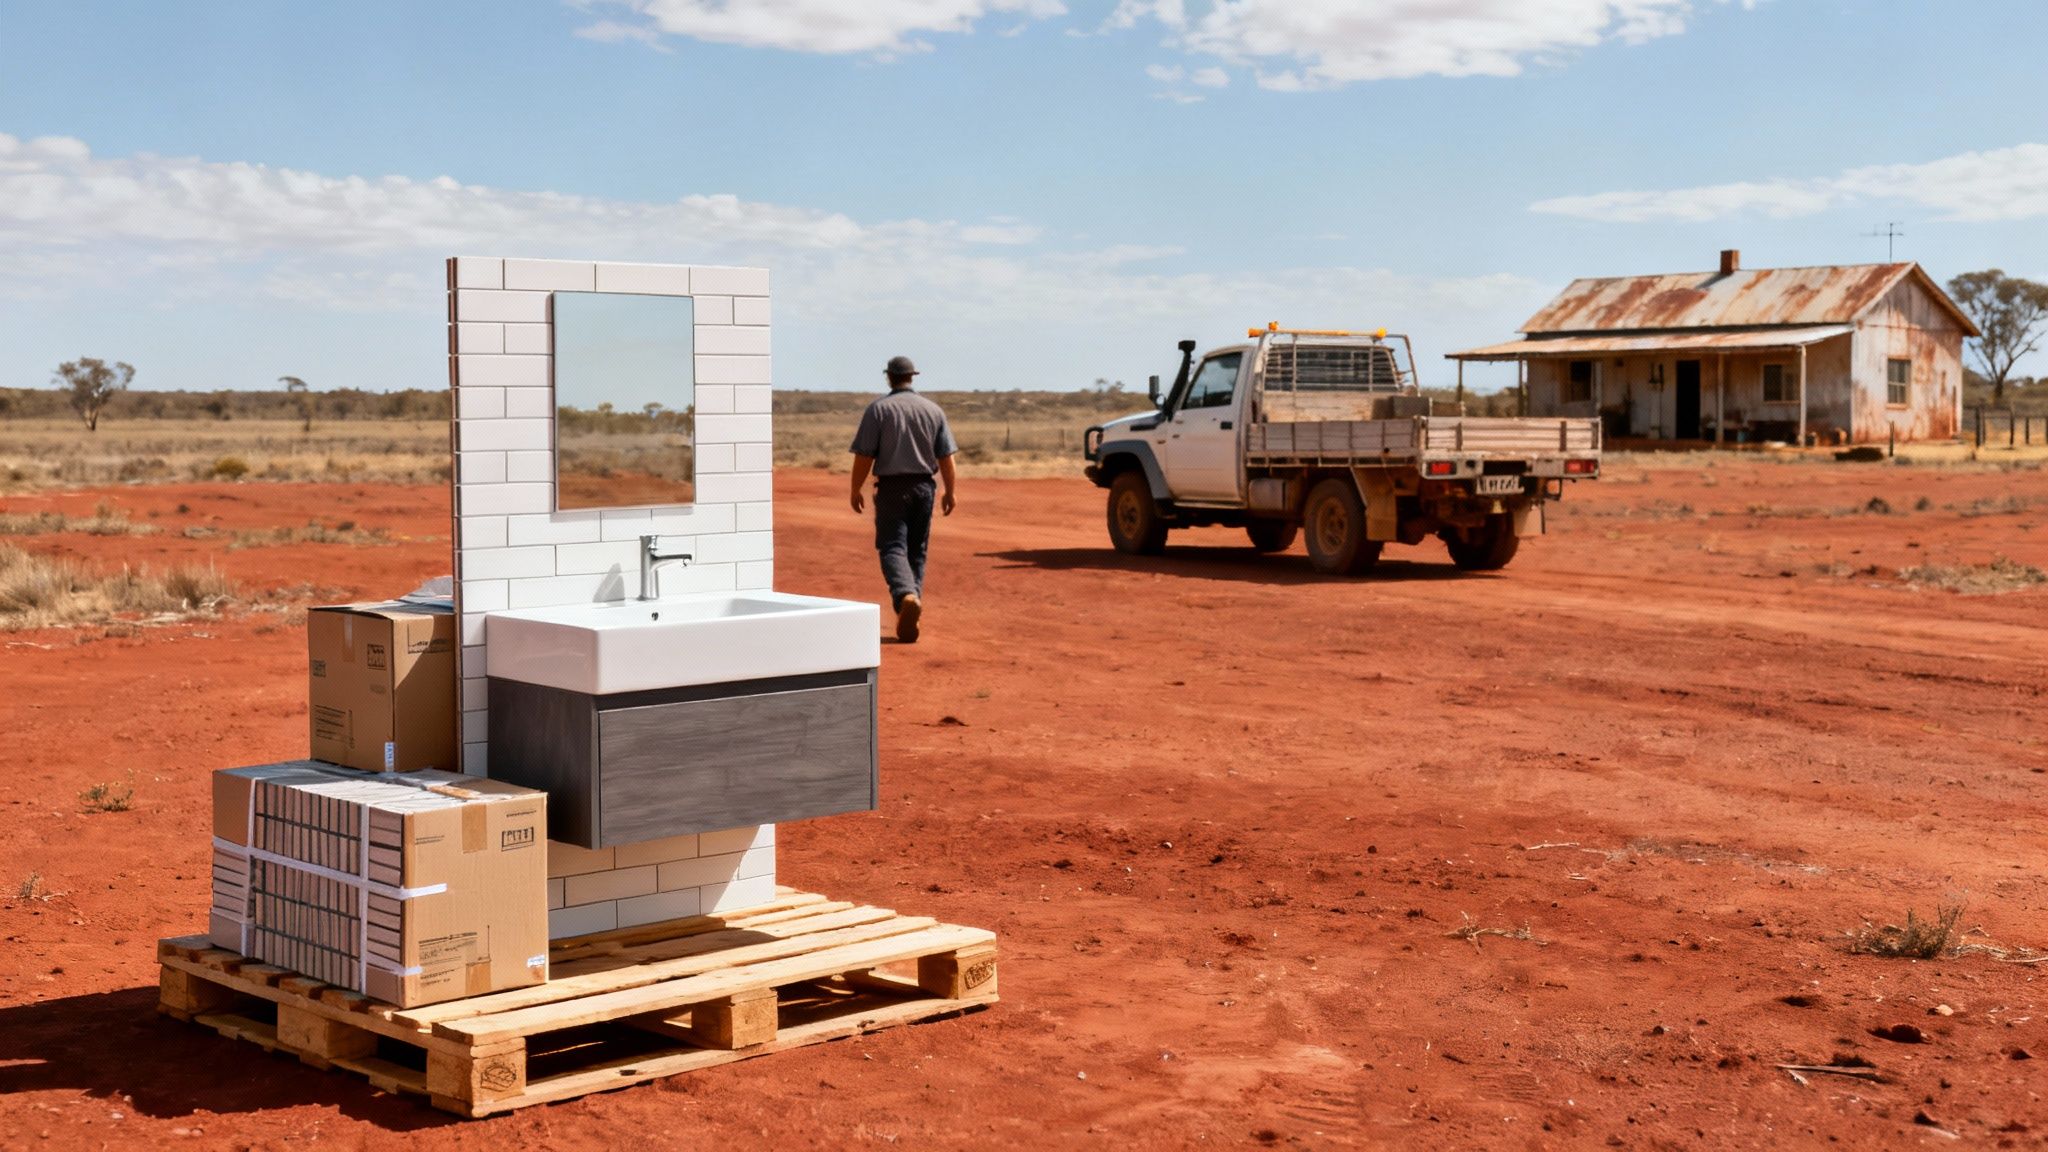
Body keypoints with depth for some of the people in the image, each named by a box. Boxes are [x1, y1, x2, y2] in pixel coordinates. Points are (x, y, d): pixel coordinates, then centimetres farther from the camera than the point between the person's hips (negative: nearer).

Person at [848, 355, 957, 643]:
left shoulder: (878, 409, -6)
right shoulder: (934, 410, 4)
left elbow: (864, 456, -9)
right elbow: (946, 457, 4)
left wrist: (856, 490, 2)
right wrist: (949, 492, 13)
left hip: (891, 487, -3)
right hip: (923, 487, 3)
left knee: (892, 547, -5)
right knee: (917, 550, 13)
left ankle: (906, 596, -31)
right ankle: (910, 609, 11)